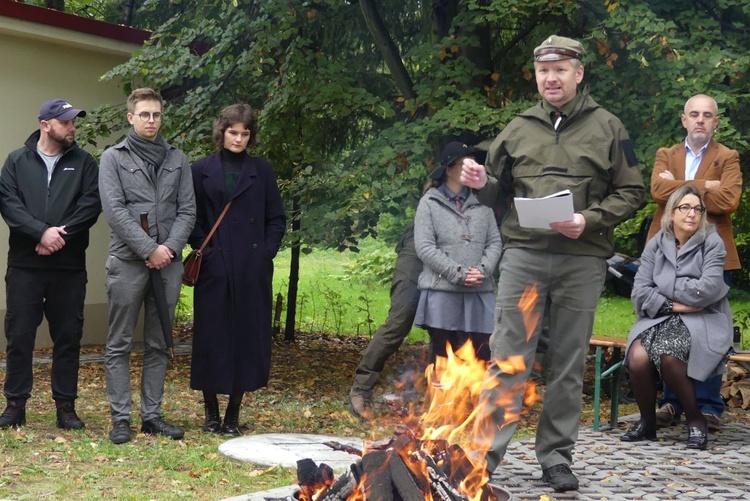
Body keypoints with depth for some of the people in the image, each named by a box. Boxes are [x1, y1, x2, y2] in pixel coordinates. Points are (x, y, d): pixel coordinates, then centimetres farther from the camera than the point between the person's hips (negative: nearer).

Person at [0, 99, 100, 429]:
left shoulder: (83, 162, 7)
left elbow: (91, 204, -4)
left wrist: (61, 234, -15)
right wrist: (42, 232, -17)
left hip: (69, 266, 0)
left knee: (68, 337, 4)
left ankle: (66, 405, 13)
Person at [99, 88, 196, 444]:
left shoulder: (177, 160, 13)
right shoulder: (114, 158, 3)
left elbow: (187, 210, 7)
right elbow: (114, 210, -7)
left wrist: (171, 247, -9)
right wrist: (149, 249, -14)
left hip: (168, 263, 3)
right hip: (127, 263, -3)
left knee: (159, 345, 8)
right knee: (119, 345, 0)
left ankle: (152, 415, 15)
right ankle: (120, 418, 5)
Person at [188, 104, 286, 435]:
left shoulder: (262, 171, 10)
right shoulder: (202, 170, 8)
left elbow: (277, 219, 11)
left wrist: (267, 252, -1)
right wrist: (202, 247, -7)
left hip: (252, 270, 1)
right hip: (214, 268, -1)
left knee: (248, 335, 1)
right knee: (211, 336, 0)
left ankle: (234, 413, 11)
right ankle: (212, 412, 12)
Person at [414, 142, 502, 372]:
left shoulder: (482, 203, 13)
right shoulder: (429, 203, 4)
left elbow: (495, 243, 9)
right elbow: (424, 247, -5)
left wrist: (483, 270, -10)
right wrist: (457, 273, -13)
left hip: (480, 293, 3)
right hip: (442, 292, -3)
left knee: (481, 356, 0)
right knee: (442, 356, 3)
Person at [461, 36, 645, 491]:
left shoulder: (607, 128, 6)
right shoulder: (519, 129, 13)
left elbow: (632, 192, 3)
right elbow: (499, 191, 20)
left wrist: (589, 221, -12)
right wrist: (481, 183, -3)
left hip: (582, 259, -1)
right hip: (523, 254, 1)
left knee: (568, 363, 6)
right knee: (508, 357, -2)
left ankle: (556, 456, 16)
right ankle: (485, 452, 2)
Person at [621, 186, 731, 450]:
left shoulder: (712, 242, 1)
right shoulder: (656, 244, 8)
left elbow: (708, 289, -13)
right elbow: (640, 292, 0)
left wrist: (664, 288, -4)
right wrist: (673, 305, -12)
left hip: (701, 321, -3)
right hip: (660, 318, 3)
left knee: (667, 353, -34)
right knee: (637, 357, -28)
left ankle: (695, 420, -11)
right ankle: (647, 422, -2)